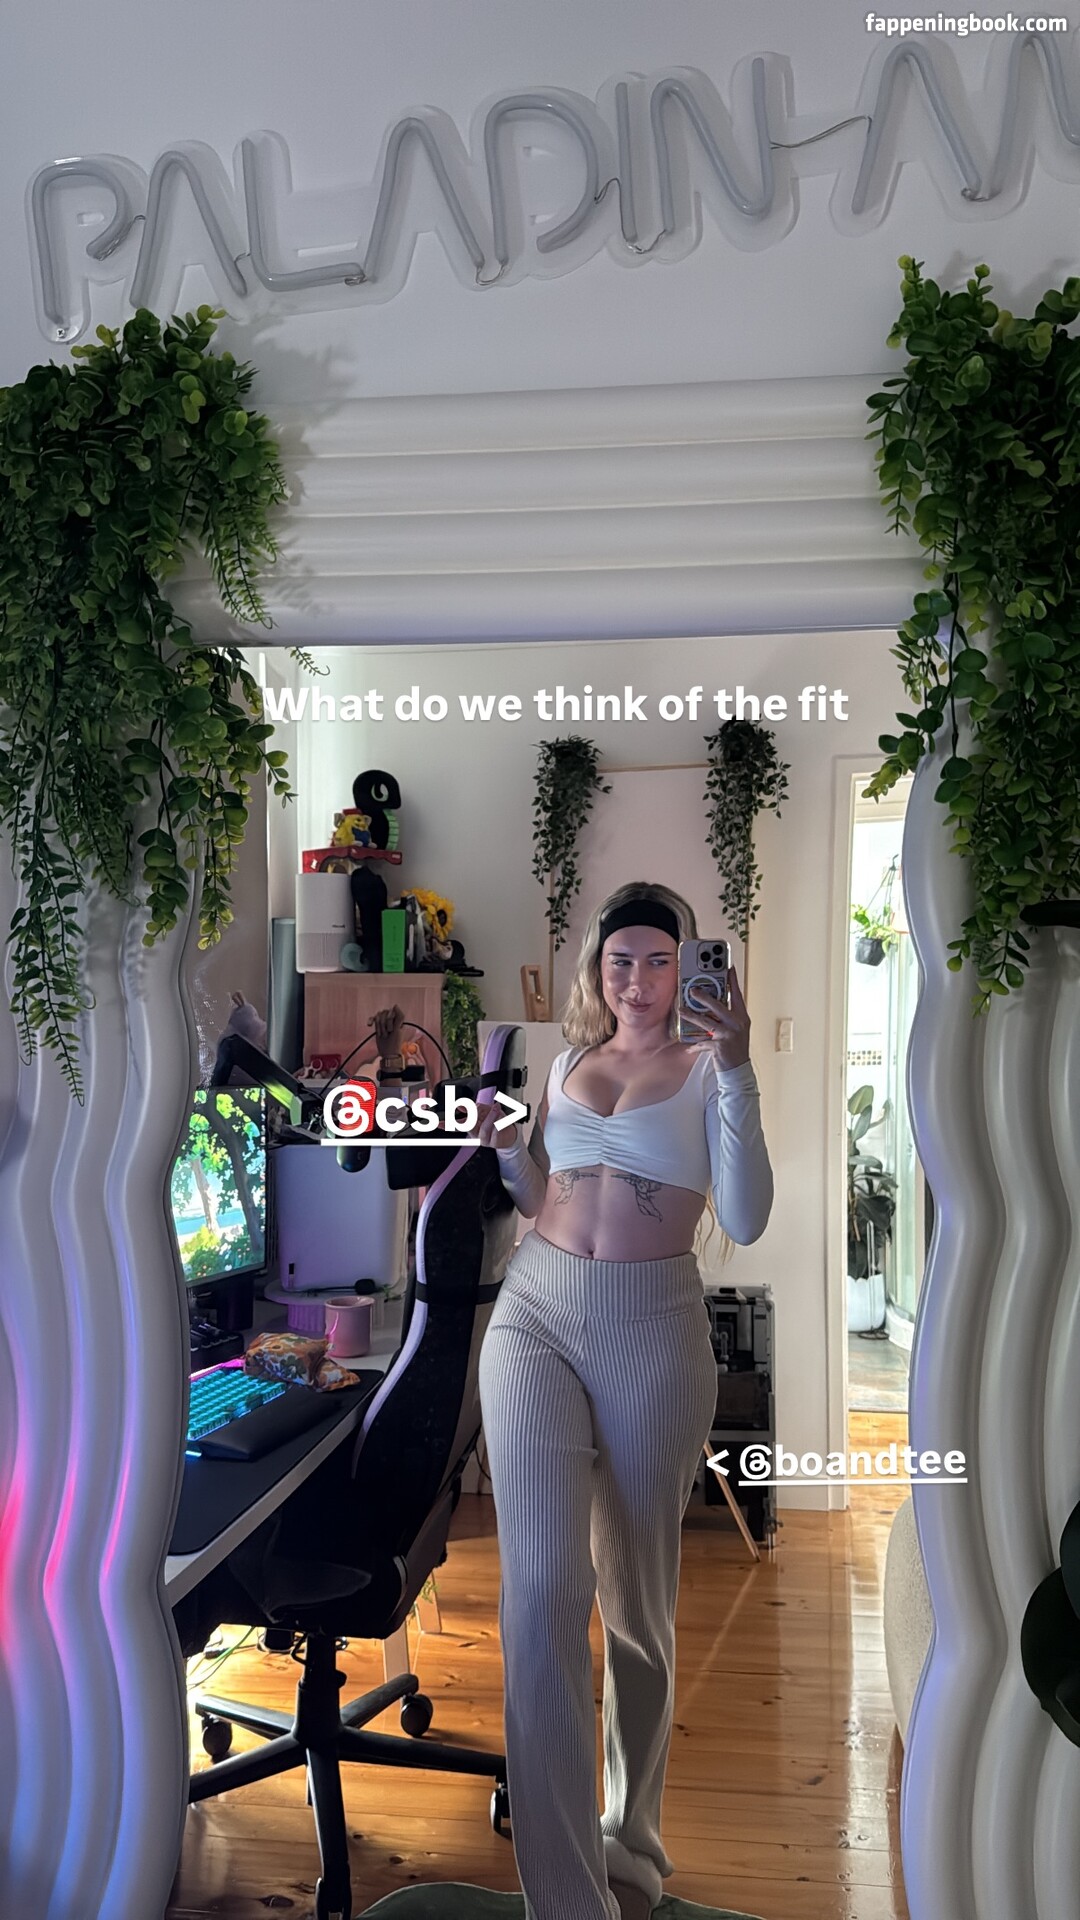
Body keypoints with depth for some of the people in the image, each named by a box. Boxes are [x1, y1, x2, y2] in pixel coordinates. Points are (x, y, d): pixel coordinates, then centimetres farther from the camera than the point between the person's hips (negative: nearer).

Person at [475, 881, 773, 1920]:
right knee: (541, 1589, -12)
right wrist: (503, 1141, 2)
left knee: (638, 1599, 11)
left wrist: (736, 1072, -18)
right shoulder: (568, 1063, 13)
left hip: (654, 1329, -2)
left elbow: (745, 1221, -11)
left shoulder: (706, 1069, 1)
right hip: (537, 1310, 2)